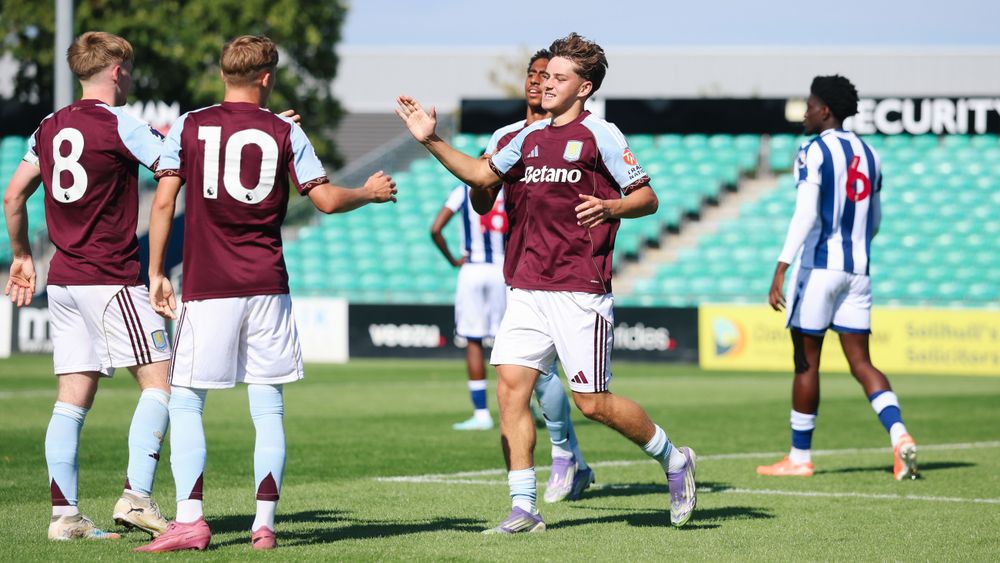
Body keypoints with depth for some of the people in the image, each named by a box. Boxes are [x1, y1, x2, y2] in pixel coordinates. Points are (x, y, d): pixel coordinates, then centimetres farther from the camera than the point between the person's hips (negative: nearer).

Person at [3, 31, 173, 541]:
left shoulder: (49, 128, 12)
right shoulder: (119, 124, -9)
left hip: (63, 279, 7)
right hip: (111, 279, -7)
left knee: (73, 398, 5)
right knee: (158, 381, -3)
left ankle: (64, 514, 2)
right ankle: (136, 496, -14)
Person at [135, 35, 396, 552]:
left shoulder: (189, 127, 2)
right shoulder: (285, 132, 3)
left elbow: (163, 202, -2)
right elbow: (325, 199, 4)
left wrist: (156, 274, 4)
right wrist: (370, 193, 23)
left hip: (207, 289, -1)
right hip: (267, 286, 1)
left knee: (185, 404, 4)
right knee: (268, 409, 6)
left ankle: (189, 520, -8)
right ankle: (264, 525, 3)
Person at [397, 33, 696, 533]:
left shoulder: (599, 134, -3)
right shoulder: (530, 137, 15)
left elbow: (646, 197, -2)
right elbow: (482, 175, 26)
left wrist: (610, 207, -21)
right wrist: (432, 141, 17)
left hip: (579, 291, -7)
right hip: (528, 287, 7)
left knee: (592, 403, -5)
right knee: (510, 388, -5)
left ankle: (673, 460, 18)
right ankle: (523, 509, -1)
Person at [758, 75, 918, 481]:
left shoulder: (814, 152, -8)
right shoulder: (869, 155, 13)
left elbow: (805, 215, -19)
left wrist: (781, 268, -22)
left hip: (820, 265, -6)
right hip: (858, 270, 6)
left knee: (806, 362, 3)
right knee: (861, 363, 5)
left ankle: (799, 458, 9)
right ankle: (899, 435, -17)